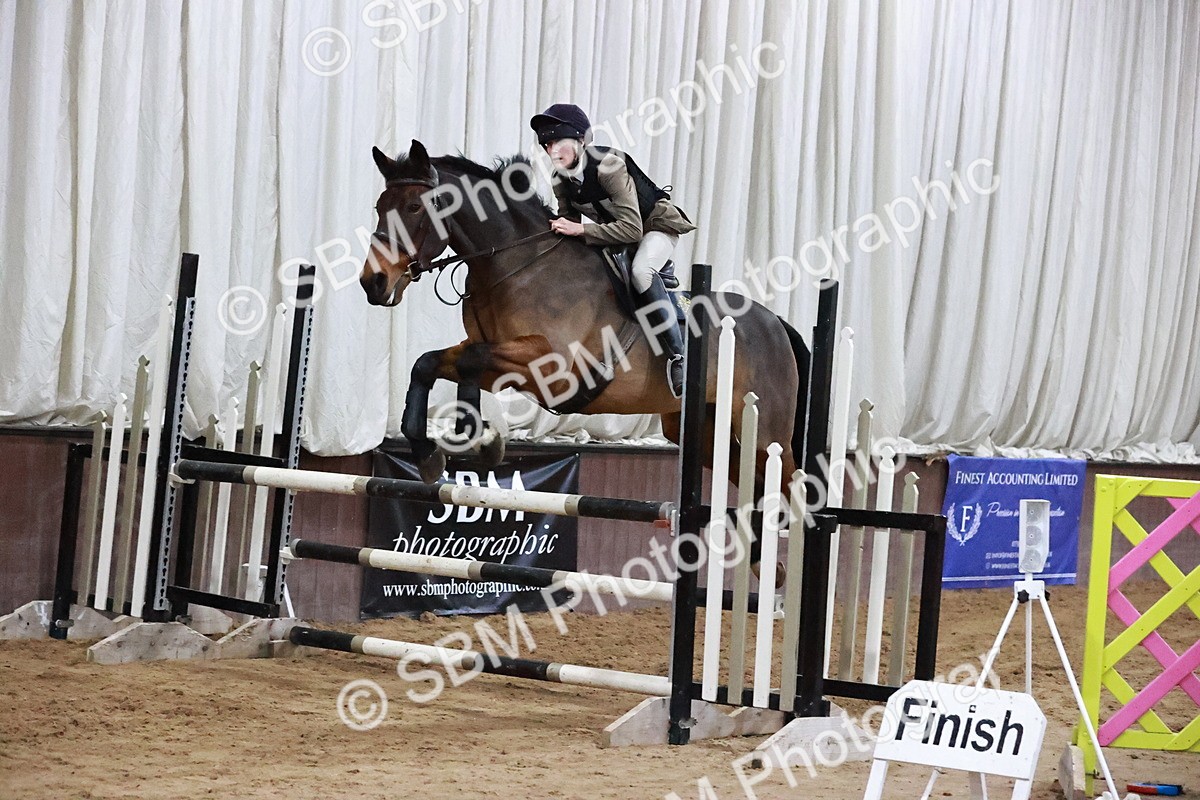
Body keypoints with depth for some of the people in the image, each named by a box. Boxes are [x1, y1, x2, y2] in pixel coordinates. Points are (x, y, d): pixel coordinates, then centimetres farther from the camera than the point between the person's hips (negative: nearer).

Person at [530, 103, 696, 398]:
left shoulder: (608, 166, -32)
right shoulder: (561, 180, -9)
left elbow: (632, 229, -36)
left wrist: (581, 230, -40)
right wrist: (558, 230, -22)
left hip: (655, 225, -8)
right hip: (614, 232, 8)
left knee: (640, 271, -37)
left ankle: (678, 356, -33)